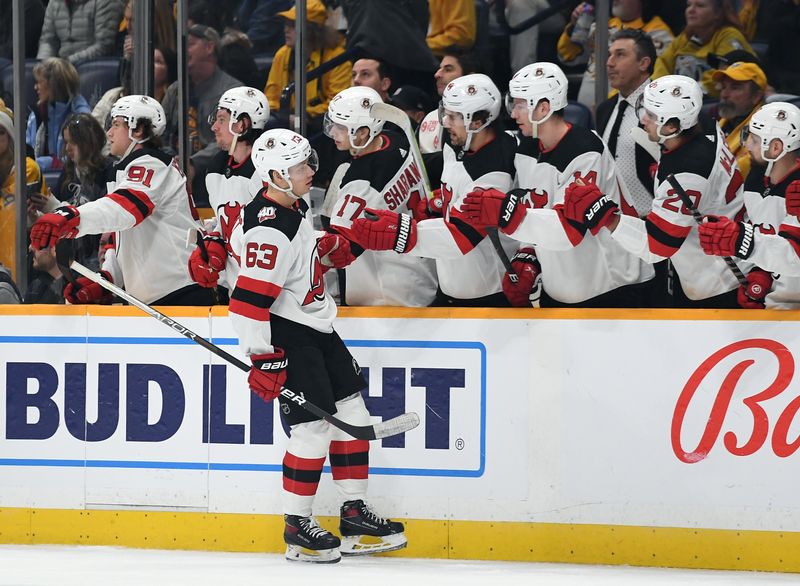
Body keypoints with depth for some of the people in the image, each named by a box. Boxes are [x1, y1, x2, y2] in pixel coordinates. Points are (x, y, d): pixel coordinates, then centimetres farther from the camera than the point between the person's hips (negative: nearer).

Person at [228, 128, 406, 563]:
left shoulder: (294, 208, 6)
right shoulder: (270, 230, -25)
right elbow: (249, 299, -27)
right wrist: (262, 359, -26)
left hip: (316, 327, 11)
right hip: (287, 336, -10)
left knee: (352, 412, 10)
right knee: (314, 426, -11)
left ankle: (354, 518, 16)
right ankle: (297, 529, 1)